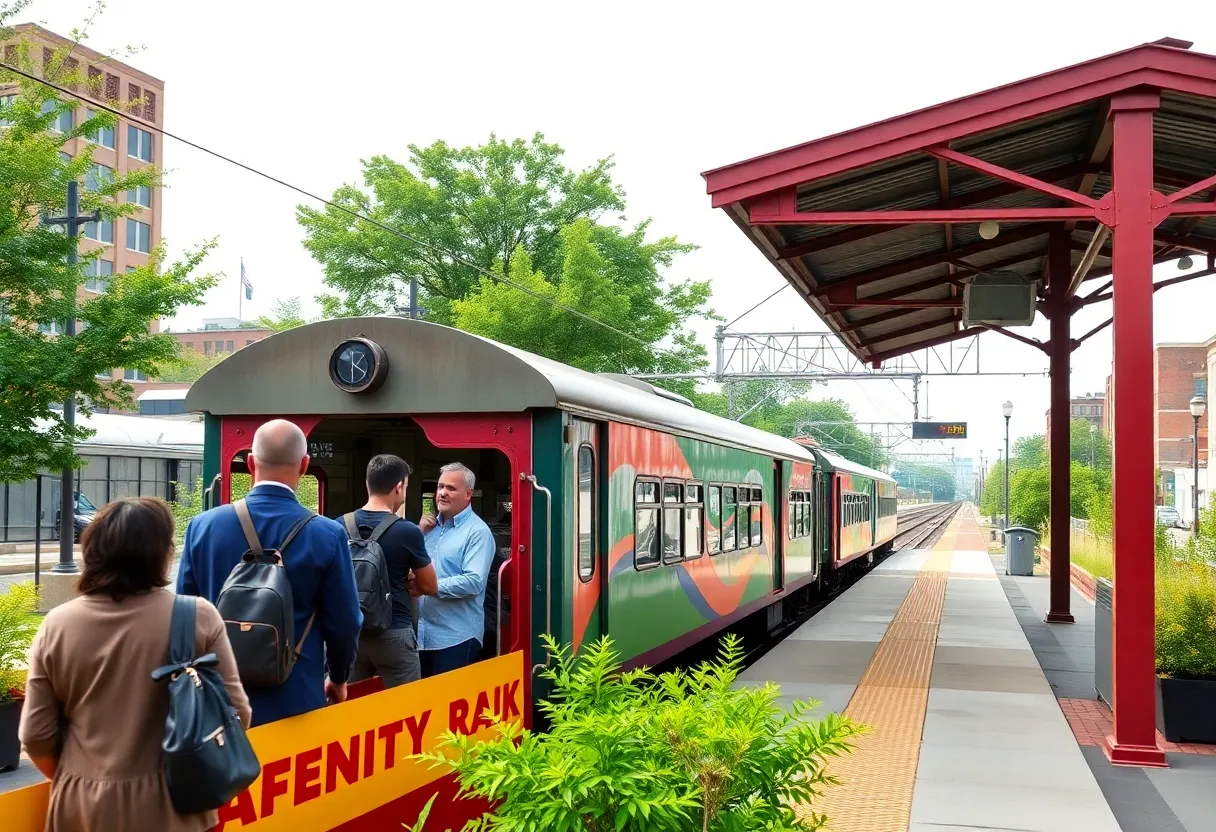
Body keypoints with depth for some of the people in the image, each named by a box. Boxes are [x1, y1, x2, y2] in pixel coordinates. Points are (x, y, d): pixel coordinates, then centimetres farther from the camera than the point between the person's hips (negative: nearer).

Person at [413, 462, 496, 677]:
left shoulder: (477, 532, -9)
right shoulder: (431, 526, 14)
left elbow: (474, 582, -21)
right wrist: (418, 534, 3)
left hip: (456, 637, -7)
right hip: (422, 634, 7)